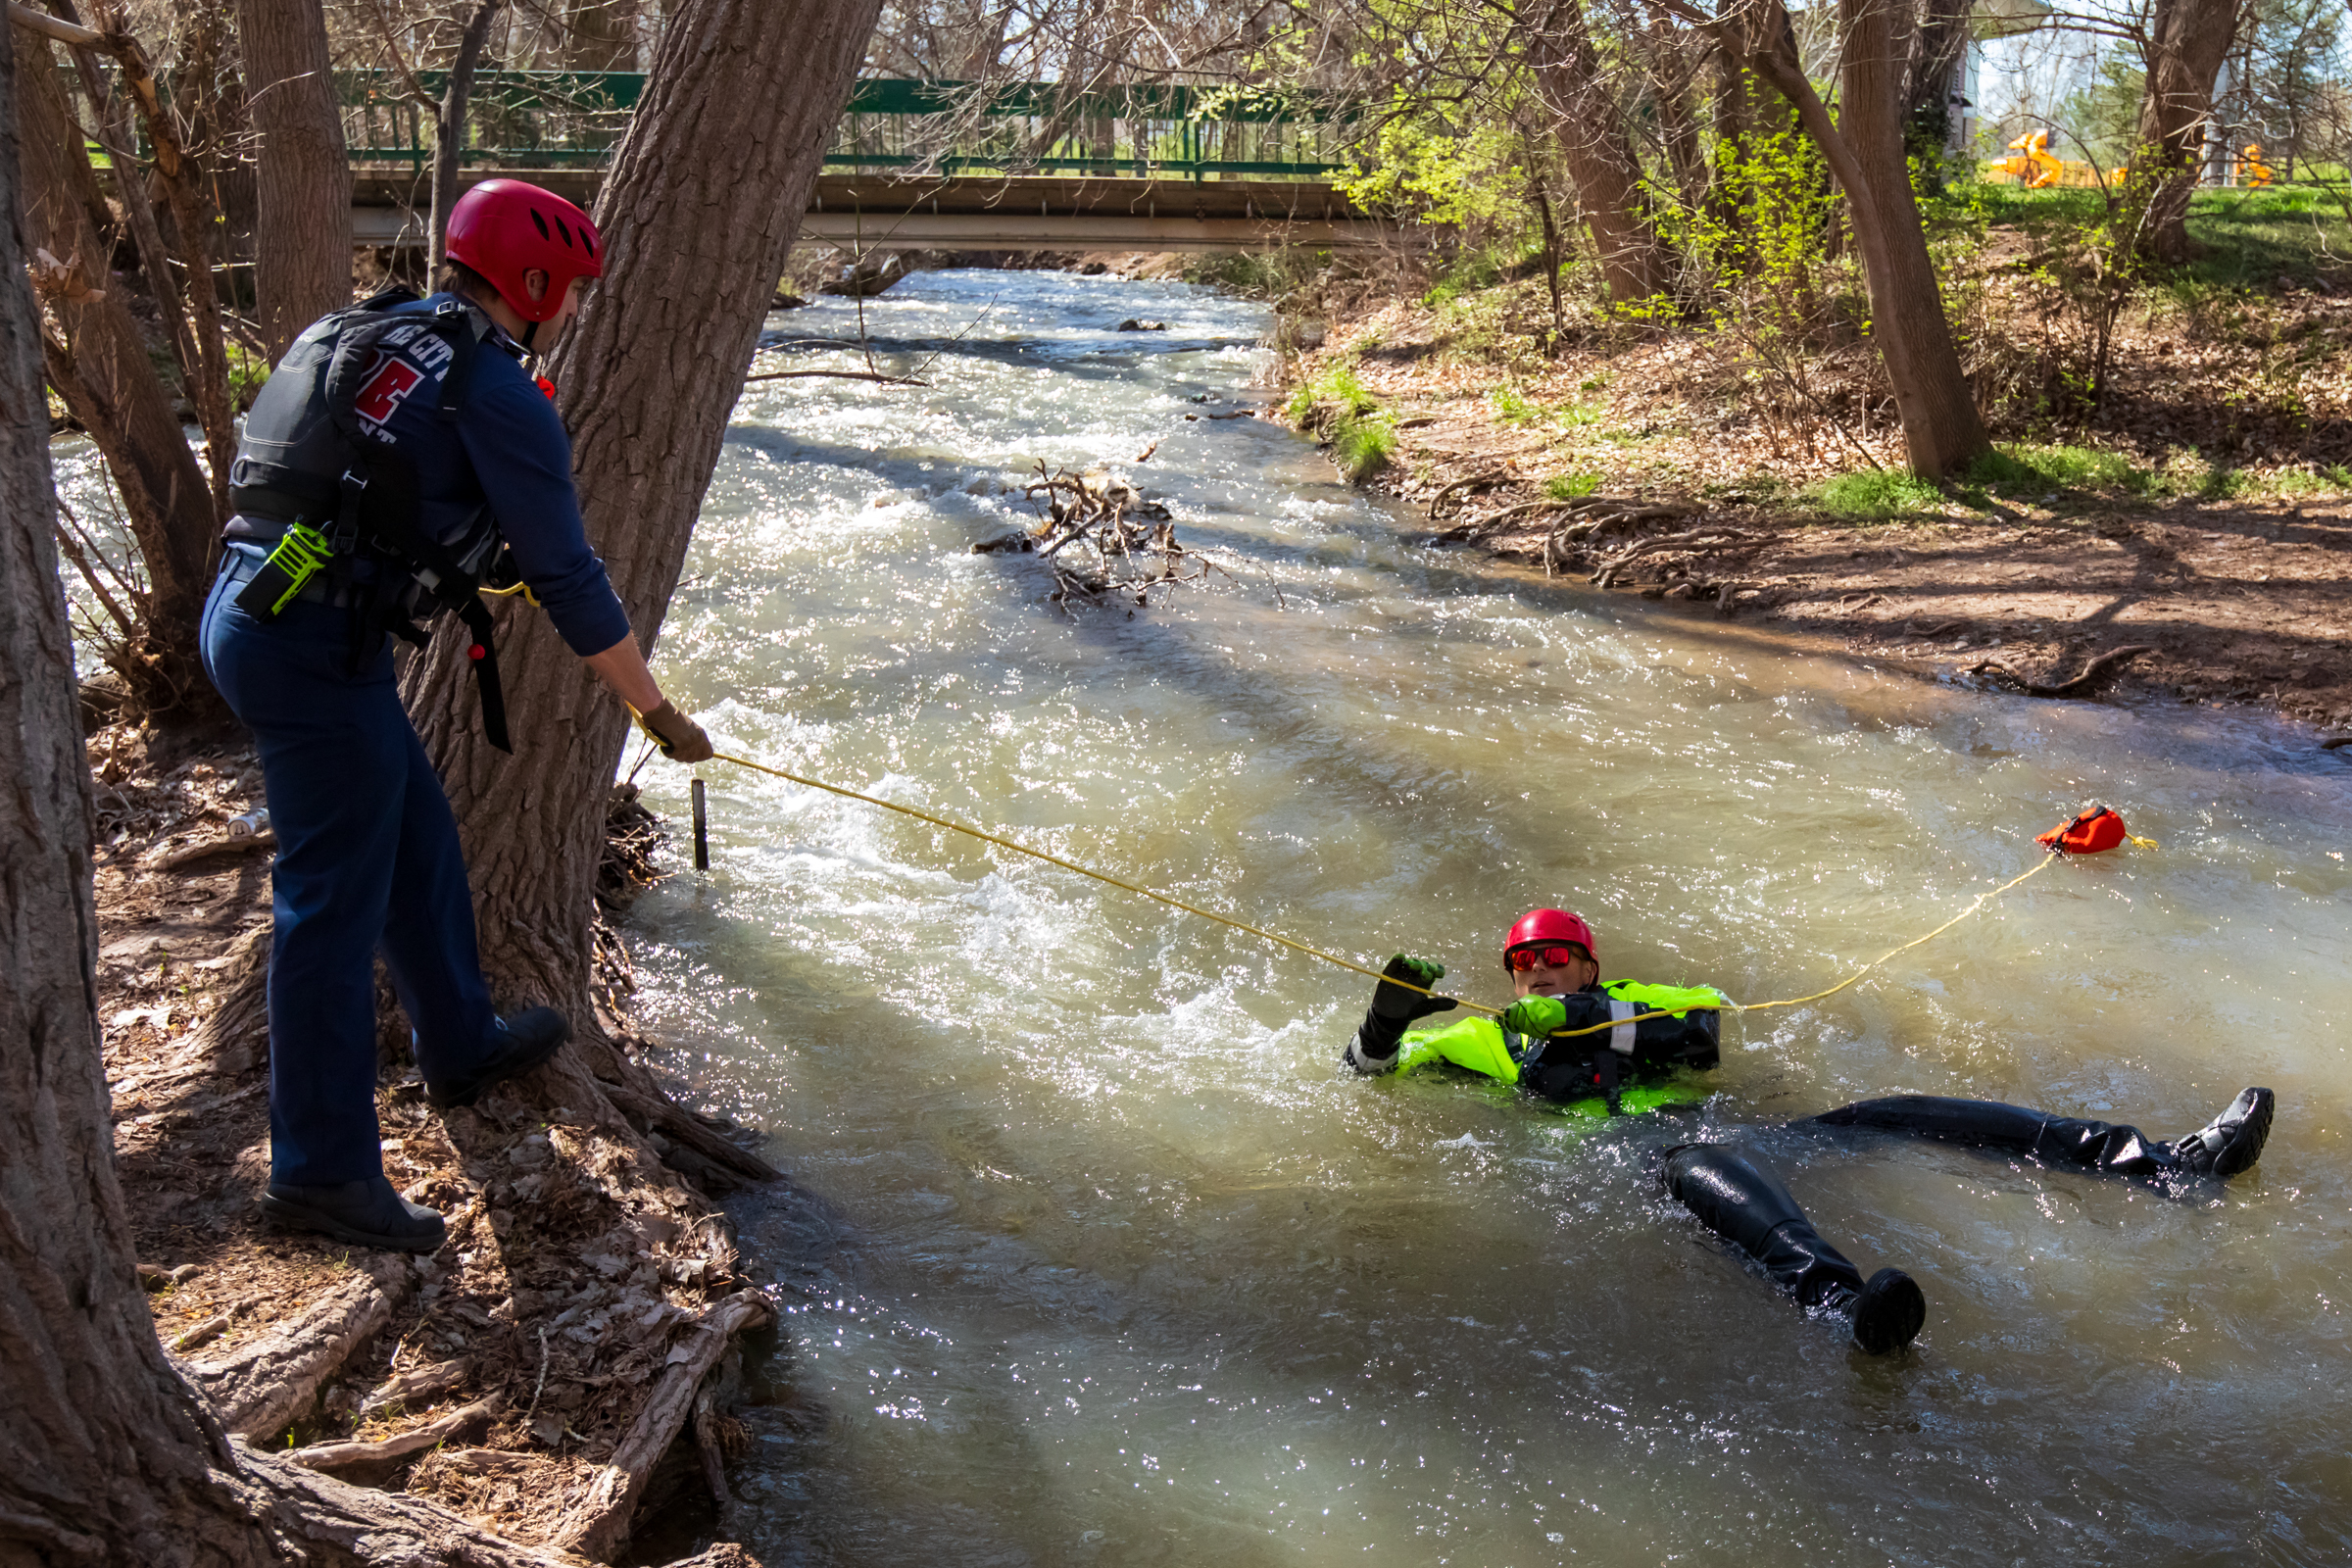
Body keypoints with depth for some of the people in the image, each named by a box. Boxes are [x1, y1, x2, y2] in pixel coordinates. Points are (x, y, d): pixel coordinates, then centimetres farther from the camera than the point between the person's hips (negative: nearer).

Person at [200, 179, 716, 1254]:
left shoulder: (354, 335, 19)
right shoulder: (500, 393, -7)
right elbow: (569, 582, -7)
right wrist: (662, 716, 2)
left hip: (244, 612, 9)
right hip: (316, 648, -9)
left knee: (415, 838, 22)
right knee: (335, 897, -2)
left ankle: (462, 1047, 39)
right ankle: (321, 1172, 6)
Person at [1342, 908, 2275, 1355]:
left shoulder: (1630, 1002, 27)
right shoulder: (1490, 1041, 23)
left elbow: (1707, 1033, 7)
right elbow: (1373, 1065, 18)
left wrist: (1593, 1019, -4)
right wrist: (1388, 1016, -4)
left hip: (1735, 1142, 4)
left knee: (1897, 1116, -9)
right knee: (1703, 1169, -42)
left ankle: (2165, 1167, -14)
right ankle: (1837, 1299, -74)